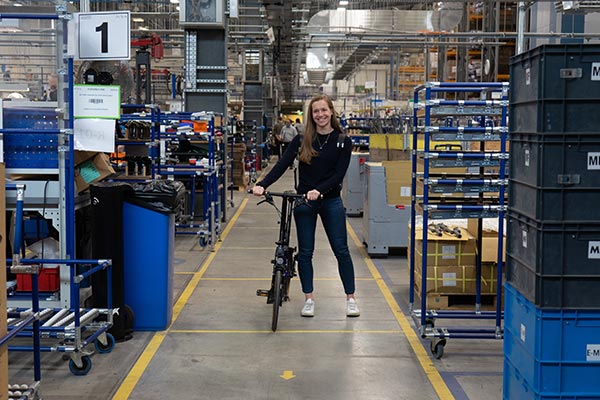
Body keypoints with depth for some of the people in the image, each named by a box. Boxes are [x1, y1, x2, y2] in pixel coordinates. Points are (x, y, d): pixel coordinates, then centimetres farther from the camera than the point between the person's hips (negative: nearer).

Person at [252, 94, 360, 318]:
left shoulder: (342, 142, -2)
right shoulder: (302, 140, 0)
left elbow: (339, 174, -10)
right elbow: (282, 165, -9)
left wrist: (319, 190, -26)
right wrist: (262, 185, -24)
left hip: (331, 201, -1)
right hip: (304, 201, 1)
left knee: (341, 250, 1)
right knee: (305, 252, 4)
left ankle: (350, 299, 11)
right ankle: (309, 299, 15)